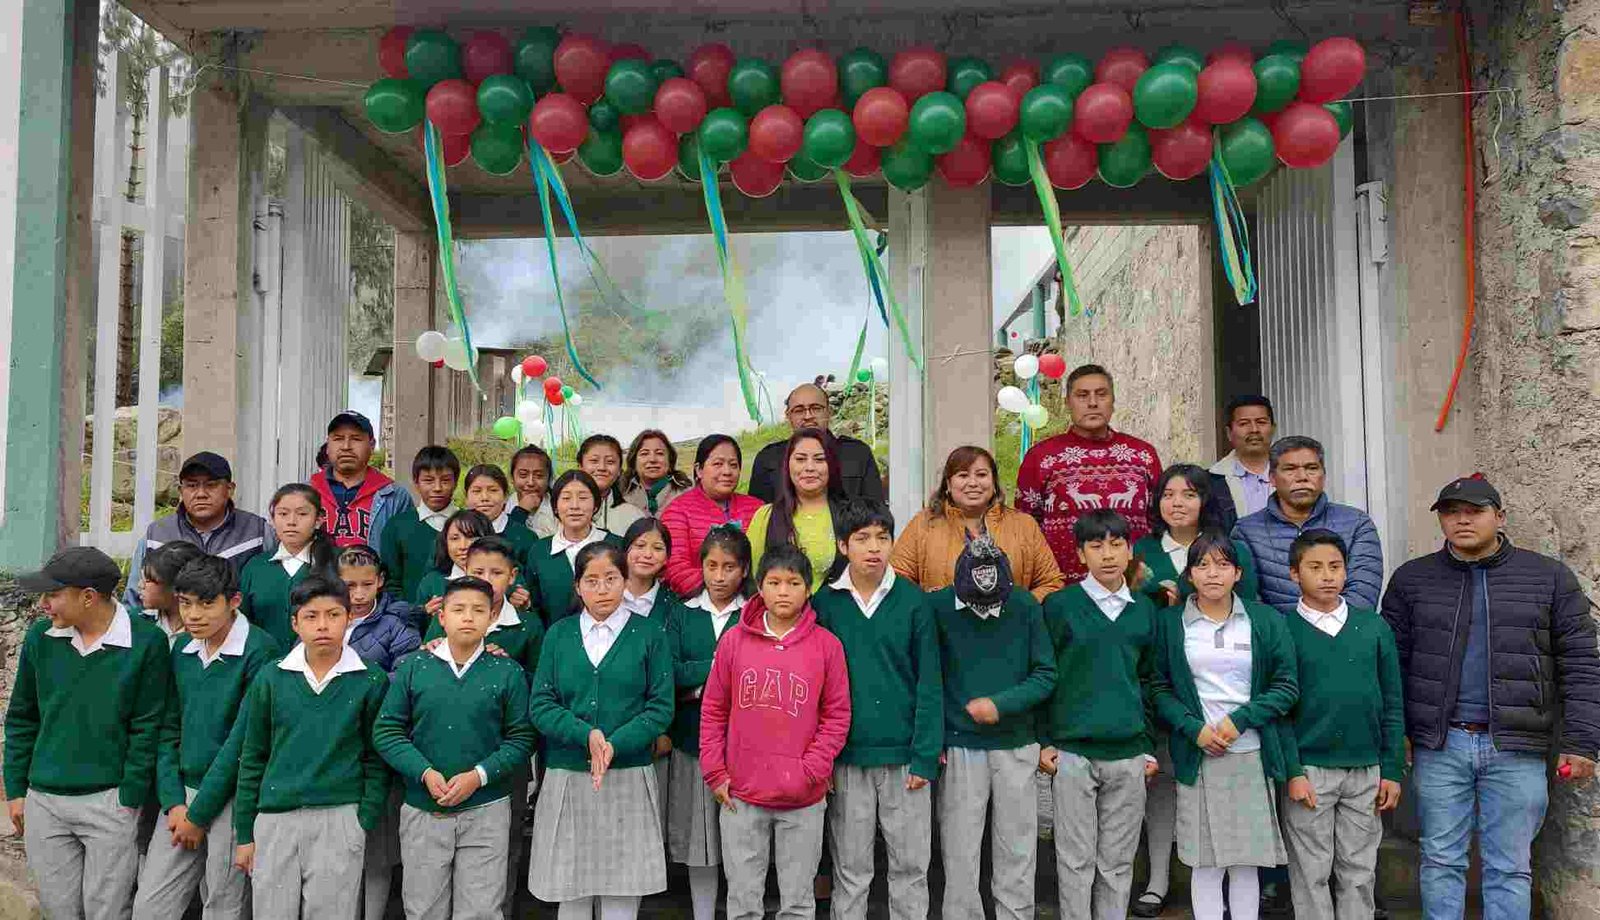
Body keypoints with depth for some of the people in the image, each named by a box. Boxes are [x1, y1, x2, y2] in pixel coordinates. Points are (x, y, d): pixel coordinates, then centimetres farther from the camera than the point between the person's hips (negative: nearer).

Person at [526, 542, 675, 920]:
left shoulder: (649, 634, 2)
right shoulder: (559, 634, 7)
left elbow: (660, 707, -3)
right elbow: (540, 705, 1)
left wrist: (614, 745, -16)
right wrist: (586, 735, -14)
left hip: (628, 777, -1)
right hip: (566, 779, 2)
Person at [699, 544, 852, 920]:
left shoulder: (827, 645, -4)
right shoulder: (734, 640, -1)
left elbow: (837, 716, -1)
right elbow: (713, 711, 5)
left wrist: (810, 771, -10)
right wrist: (715, 773, 0)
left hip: (803, 798, -1)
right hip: (741, 794, 1)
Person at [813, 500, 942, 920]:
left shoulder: (913, 601, -3)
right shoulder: (824, 603, -1)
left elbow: (929, 684, -2)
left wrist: (925, 756, -7)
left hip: (904, 755, 0)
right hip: (846, 758, 0)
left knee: (910, 865, 10)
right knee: (850, 870, 11)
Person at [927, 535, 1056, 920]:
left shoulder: (1026, 606, -5)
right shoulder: (937, 607, -9)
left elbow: (1046, 674, -2)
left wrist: (1001, 704, -15)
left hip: (1016, 746, 1)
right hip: (960, 747, -1)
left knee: (1017, 850, 11)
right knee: (960, 853, 6)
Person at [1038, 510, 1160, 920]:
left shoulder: (1144, 610, 7)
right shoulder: (1059, 605, -4)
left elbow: (1148, 680, 14)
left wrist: (1149, 746, 11)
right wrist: (1042, 741, -4)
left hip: (1128, 754, 3)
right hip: (1071, 752, -3)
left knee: (1118, 862, 10)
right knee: (1077, 860, 4)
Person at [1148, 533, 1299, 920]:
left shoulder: (1265, 620, 4)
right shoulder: (1170, 623, 3)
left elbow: (1286, 686, 2)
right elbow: (1159, 688, 3)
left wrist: (1239, 720, -10)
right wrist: (1195, 728, -11)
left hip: (1251, 755, 1)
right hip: (1196, 757, 0)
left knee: (1245, 862, 6)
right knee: (1205, 862, 3)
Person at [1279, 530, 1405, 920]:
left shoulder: (1373, 627, 4)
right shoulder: (1283, 631, -3)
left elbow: (1392, 705, 7)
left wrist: (1392, 770, 3)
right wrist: (1293, 772, -11)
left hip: (1366, 770, 3)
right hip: (1309, 770, -2)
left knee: (1359, 872, 11)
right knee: (1311, 873, 5)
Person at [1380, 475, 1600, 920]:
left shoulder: (1550, 577, 2)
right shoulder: (1412, 579, 5)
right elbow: (1392, 662, 6)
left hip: (1516, 749, -1)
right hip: (1439, 747, 1)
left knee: (1509, 868, 7)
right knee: (1442, 861, 9)